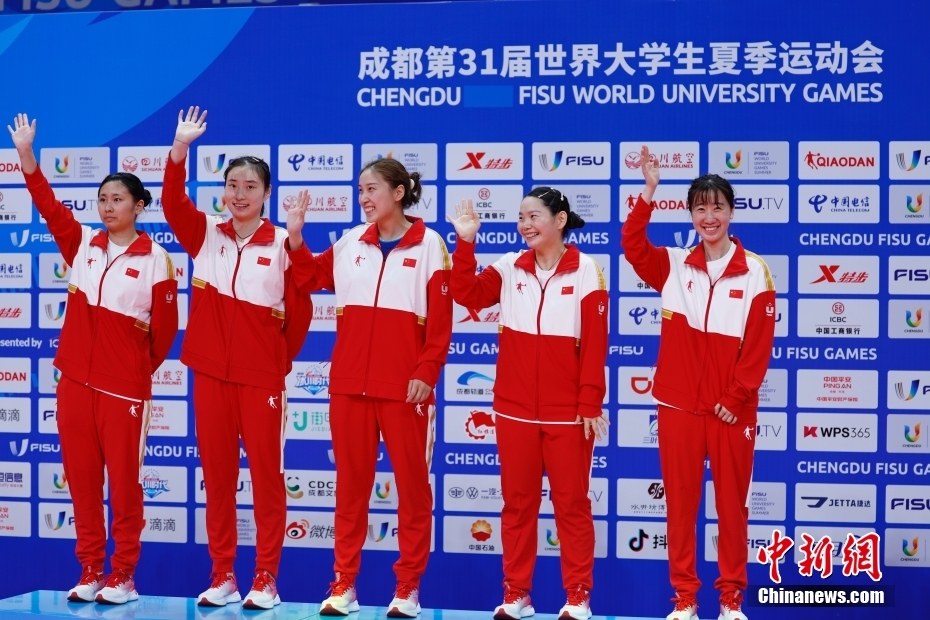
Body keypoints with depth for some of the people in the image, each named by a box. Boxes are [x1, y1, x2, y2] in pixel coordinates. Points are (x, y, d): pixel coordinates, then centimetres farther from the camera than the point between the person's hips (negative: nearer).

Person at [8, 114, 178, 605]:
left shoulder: (155, 259, -4)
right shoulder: (82, 244, 8)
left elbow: (165, 328, 0)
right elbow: (49, 205, -3)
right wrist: (26, 155, -14)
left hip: (124, 385, -4)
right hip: (75, 379, 4)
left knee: (123, 479, 2)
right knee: (81, 476, 7)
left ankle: (123, 575, 11)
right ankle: (90, 571, 17)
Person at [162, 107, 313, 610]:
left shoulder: (282, 243, -5)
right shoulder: (205, 235, 4)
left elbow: (300, 309, -2)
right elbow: (173, 202, -11)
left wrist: (282, 358, 3)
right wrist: (180, 148, -23)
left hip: (262, 376, -3)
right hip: (210, 372, 3)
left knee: (266, 476, 3)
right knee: (216, 477, 9)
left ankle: (266, 579, 11)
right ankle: (222, 576, 18)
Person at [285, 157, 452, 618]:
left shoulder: (428, 244, -2)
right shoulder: (350, 243, 10)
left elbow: (440, 319, -5)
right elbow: (306, 279, 16)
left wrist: (426, 373, -12)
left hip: (403, 385, -4)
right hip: (348, 382, 4)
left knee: (412, 484, 3)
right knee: (350, 482, 8)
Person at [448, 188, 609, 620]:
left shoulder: (585, 270, -5)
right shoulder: (509, 268, 4)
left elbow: (595, 342, -7)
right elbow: (466, 293, -7)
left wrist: (590, 403, -10)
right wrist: (465, 243, -14)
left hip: (567, 411, -3)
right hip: (514, 409, 3)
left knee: (571, 503, 5)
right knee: (517, 502, 10)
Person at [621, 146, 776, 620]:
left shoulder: (754, 271, -2)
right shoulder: (674, 265, 4)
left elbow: (759, 345, -4)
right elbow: (632, 247, -12)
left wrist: (734, 398, -9)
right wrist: (649, 193, -20)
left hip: (732, 410, -1)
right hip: (678, 406, 2)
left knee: (732, 505, 7)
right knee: (680, 503, 6)